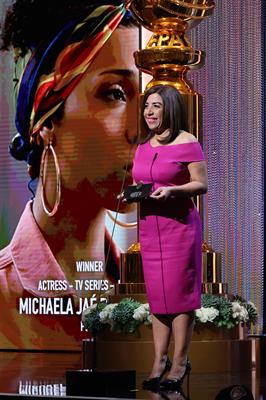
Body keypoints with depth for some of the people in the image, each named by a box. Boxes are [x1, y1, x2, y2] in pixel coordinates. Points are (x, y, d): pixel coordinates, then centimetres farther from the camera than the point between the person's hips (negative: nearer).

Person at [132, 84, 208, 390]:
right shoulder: (143, 146, 13)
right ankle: (159, 360, 12)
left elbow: (201, 184, -8)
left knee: (179, 294, -2)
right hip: (149, 225, 6)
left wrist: (171, 191, -23)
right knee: (156, 294, 7)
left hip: (179, 225, -6)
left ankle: (180, 362, 5)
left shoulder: (186, 142, -7)